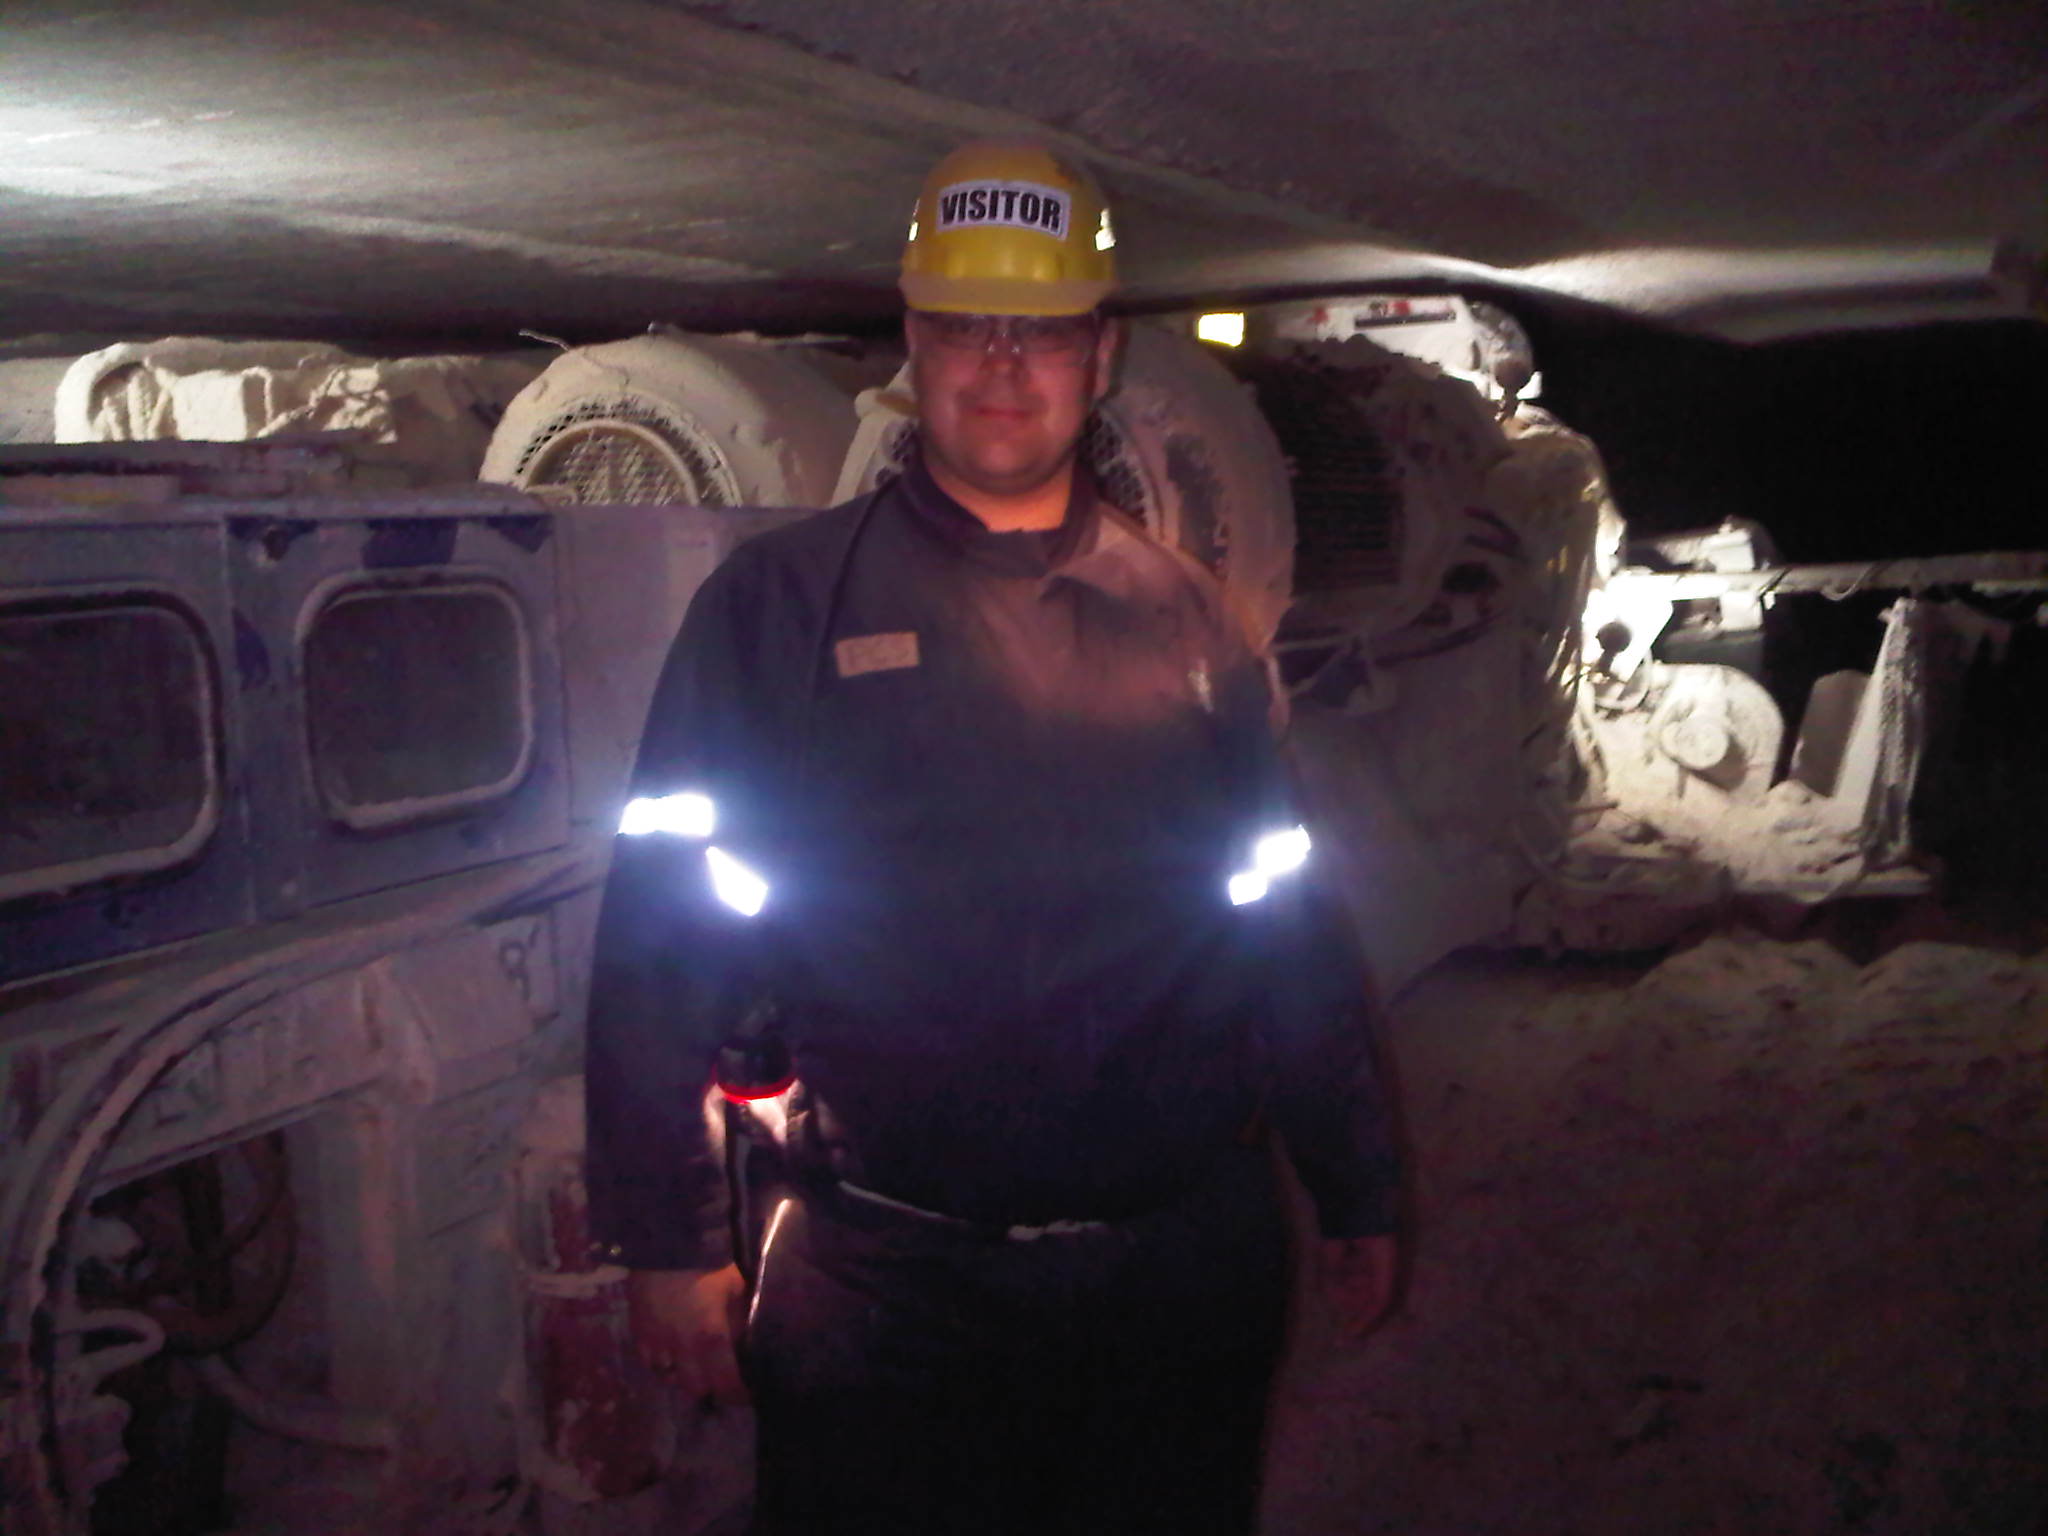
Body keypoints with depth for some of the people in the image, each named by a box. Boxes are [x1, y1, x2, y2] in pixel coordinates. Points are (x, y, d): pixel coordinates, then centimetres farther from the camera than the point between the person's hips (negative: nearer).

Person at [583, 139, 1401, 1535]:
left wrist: (1359, 1197, 15)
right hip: (885, 1286, -2)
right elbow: (667, 928, -2)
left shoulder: (1187, 618, 10)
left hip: (1185, 1274, 3)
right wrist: (670, 1239, -6)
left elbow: (1293, 924, 14)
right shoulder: (780, 604, 1)